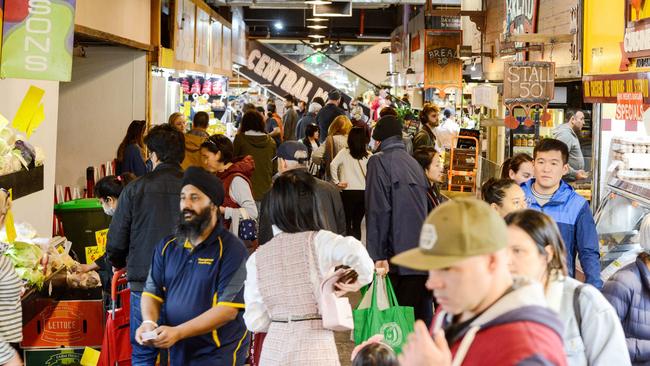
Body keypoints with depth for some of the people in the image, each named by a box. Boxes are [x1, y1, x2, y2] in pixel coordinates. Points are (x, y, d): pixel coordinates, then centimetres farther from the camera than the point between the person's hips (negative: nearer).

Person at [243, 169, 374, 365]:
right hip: (315, 348, -4)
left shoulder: (258, 257, 4)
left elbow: (256, 322, 3)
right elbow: (354, 251, -28)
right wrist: (361, 279, -8)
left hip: (274, 349, 4)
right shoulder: (317, 241, -7)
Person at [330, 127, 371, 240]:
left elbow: (333, 165, -16)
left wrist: (336, 182, -9)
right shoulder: (368, 155, 1)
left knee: (347, 224, 6)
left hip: (348, 192, -2)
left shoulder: (344, 153, -3)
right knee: (357, 224, 12)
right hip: (364, 192, 2)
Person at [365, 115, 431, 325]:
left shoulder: (379, 161, -2)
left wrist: (378, 255, -12)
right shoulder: (414, 162, 16)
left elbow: (378, 210, -10)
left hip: (399, 253, -6)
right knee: (422, 315, 8)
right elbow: (426, 207, 16)